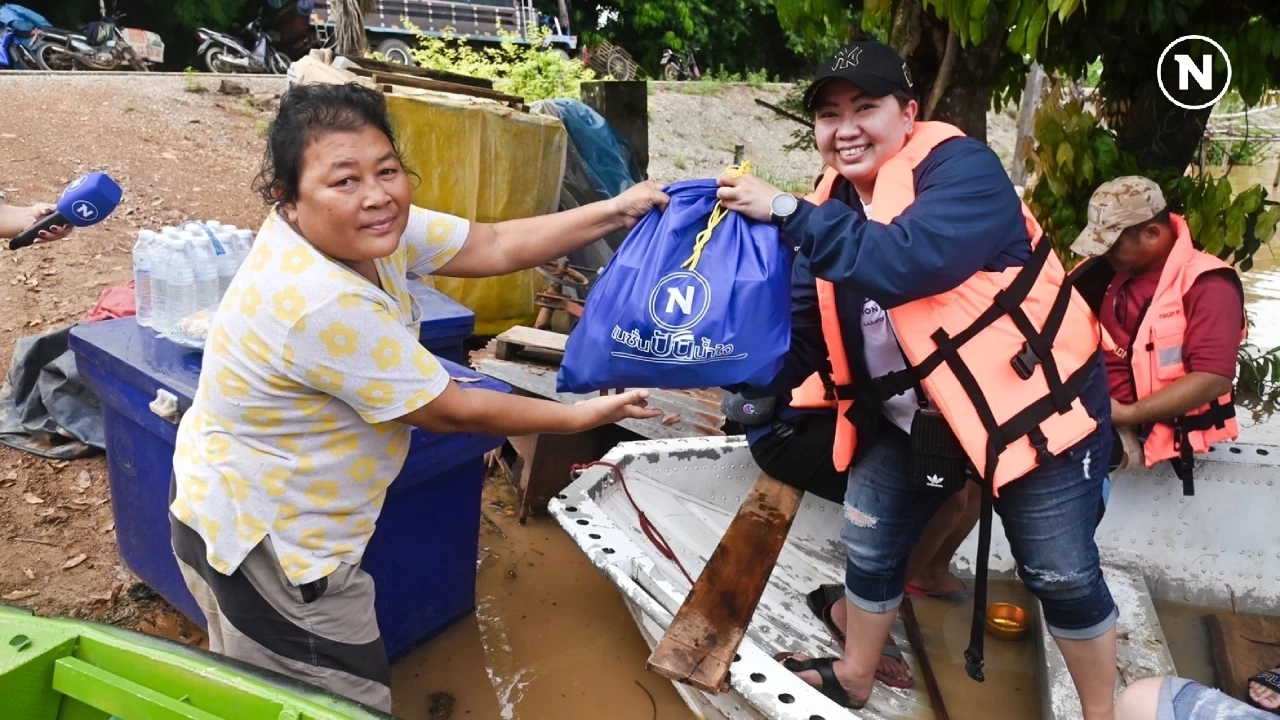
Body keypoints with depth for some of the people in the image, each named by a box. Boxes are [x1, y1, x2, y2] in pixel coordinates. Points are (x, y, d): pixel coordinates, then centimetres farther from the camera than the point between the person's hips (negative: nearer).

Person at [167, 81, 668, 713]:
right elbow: (449, 412, -23)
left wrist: (616, 211, -5)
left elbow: (494, 246, -2)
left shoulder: (363, 229, -7)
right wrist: (584, 415, -12)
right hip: (263, 543, -9)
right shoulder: (326, 305, -33)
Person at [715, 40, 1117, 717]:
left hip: (1032, 404, -6)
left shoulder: (962, 167, -20)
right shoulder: (831, 209, -1)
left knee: (1061, 575, 6)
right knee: (867, 549, 16)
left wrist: (787, 211, -33)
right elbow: (797, 336, -2)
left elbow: (906, 260, -39)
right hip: (908, 418, 7)